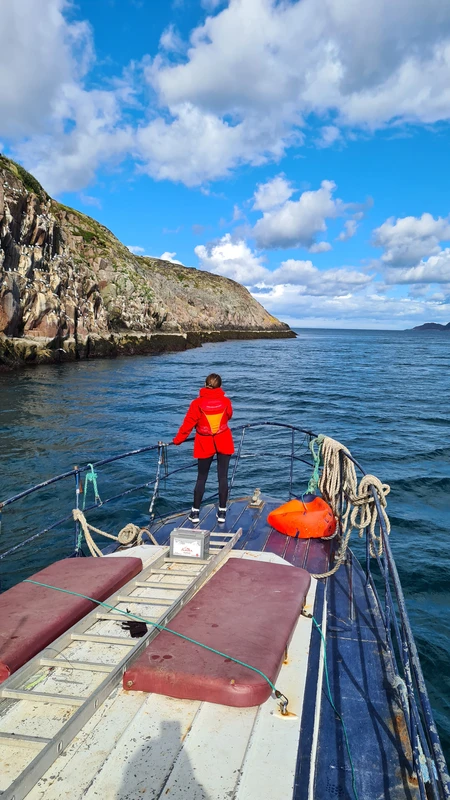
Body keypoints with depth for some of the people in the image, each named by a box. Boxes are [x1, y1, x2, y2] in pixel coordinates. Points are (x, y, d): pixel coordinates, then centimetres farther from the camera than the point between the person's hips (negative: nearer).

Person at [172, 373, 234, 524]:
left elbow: (188, 423, -8)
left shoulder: (197, 403, -13)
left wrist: (177, 440, 4)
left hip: (205, 445, 0)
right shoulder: (226, 401, -8)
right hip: (224, 443, 1)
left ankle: (195, 512, 13)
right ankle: (222, 512, 11)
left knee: (201, 478, 10)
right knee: (223, 477, 7)